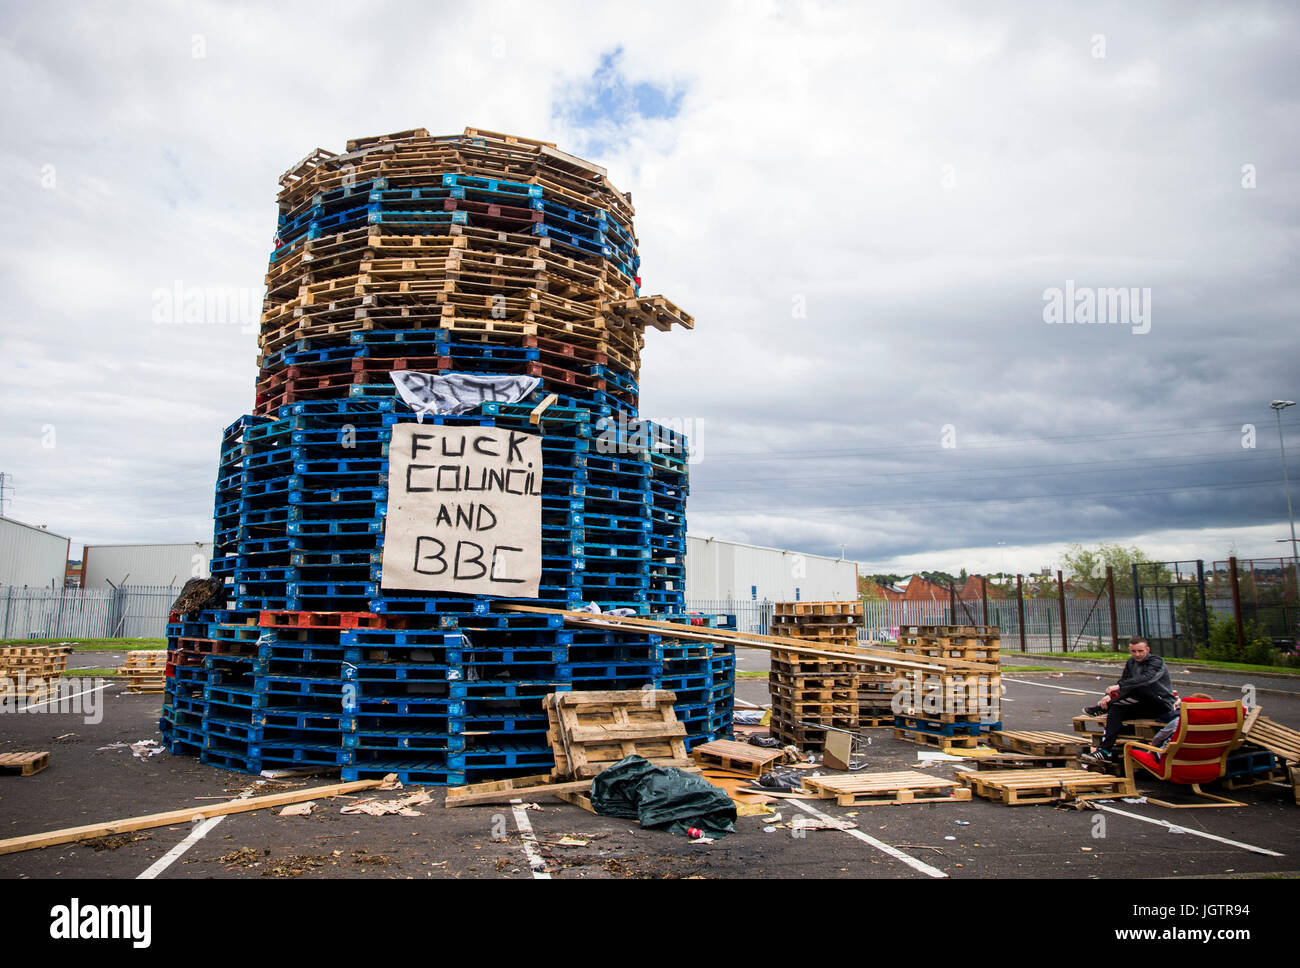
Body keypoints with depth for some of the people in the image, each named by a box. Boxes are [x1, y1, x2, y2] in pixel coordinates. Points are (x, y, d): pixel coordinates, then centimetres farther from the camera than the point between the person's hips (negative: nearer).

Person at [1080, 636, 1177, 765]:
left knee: (1140, 689, -34)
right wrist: (1109, 695, -10)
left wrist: (1119, 686, -40)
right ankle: (1106, 751, -29)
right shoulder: (1131, 663, 11)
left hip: (1164, 705, -7)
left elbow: (1146, 678, -33)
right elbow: (1122, 683, 11)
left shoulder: (1157, 662, -13)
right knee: (1116, 709, -19)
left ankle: (1100, 709, -20)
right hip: (1146, 706, 7)